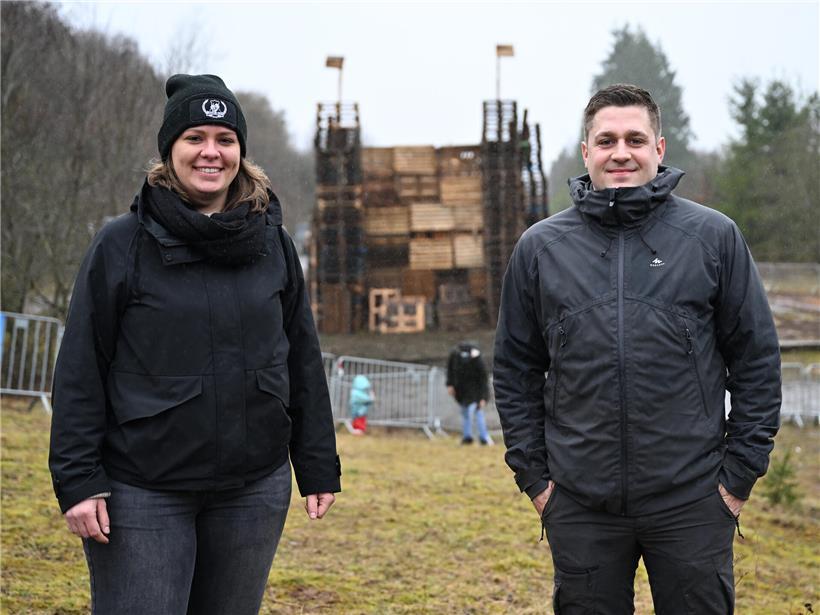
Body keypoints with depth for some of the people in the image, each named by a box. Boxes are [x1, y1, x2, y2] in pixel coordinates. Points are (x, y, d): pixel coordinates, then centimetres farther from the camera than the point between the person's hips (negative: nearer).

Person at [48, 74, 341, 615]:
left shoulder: (273, 245, 6)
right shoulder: (123, 244, -4)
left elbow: (303, 362, 10)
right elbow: (81, 371, -4)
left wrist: (318, 467, 8)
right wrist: (78, 479, -10)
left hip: (254, 488, 3)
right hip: (144, 493, -3)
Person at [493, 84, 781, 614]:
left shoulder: (713, 237, 1)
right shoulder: (540, 247, 6)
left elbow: (757, 360, 3)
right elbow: (516, 371, 10)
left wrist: (742, 472, -1)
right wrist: (532, 473, 5)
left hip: (691, 502, -1)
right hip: (580, 505, 2)